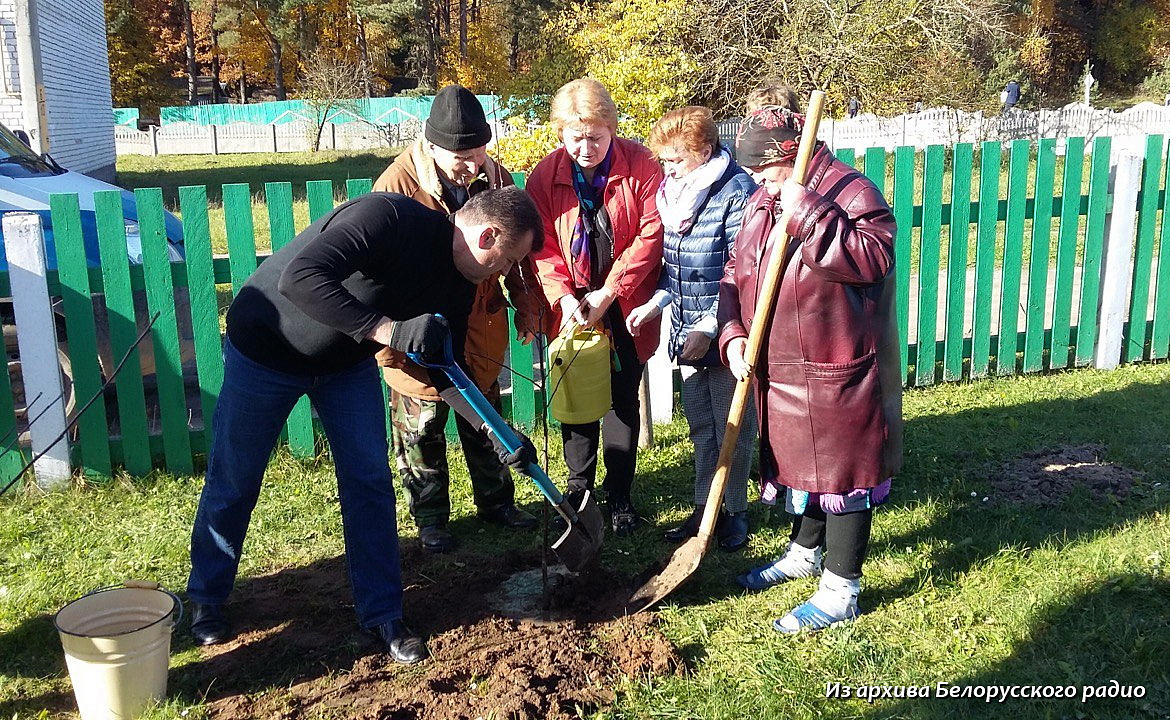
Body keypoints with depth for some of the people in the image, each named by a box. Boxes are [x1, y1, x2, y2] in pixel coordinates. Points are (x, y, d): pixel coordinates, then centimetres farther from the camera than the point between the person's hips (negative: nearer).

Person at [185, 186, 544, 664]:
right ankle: (205, 599, 31)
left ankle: (382, 614, 13)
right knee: (233, 481, 8)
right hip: (264, 349, -6)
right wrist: (389, 330, -49)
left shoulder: (457, 284, -9)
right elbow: (299, 278, -44)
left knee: (370, 480, 0)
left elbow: (444, 372, -1)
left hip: (347, 361, 6)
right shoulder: (388, 217, -33)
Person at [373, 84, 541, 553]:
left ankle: (496, 502, 36)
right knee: (422, 426, 8)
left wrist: (525, 304, 12)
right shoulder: (398, 184, -19)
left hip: (481, 323, 4)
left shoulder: (495, 176, -5)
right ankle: (430, 518, 27)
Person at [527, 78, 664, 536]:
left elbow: (652, 233, -13)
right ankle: (579, 486, 31)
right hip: (571, 309, 2)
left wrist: (607, 293, -17)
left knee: (623, 402, 8)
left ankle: (619, 496, 22)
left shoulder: (640, 165, -9)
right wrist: (563, 296, -20)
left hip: (626, 309, -2)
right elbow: (542, 246, -4)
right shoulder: (545, 176, -3)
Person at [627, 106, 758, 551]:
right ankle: (704, 508, 29)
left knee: (733, 428, 7)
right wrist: (655, 304, 1)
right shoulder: (672, 194, 8)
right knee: (700, 427, 16)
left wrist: (709, 330, -20)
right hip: (688, 333, 7)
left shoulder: (737, 193, -15)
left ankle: (734, 511, 24)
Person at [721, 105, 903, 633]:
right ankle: (805, 553, 44)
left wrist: (808, 213, -31)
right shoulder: (761, 203, 10)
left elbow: (874, 257, -29)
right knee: (796, 460, 22)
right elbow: (735, 275, 12)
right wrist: (733, 336, -3)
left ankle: (841, 592, 16)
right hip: (778, 371, 8)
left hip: (837, 371, -8)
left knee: (840, 469, 3)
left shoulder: (851, 192, -13)